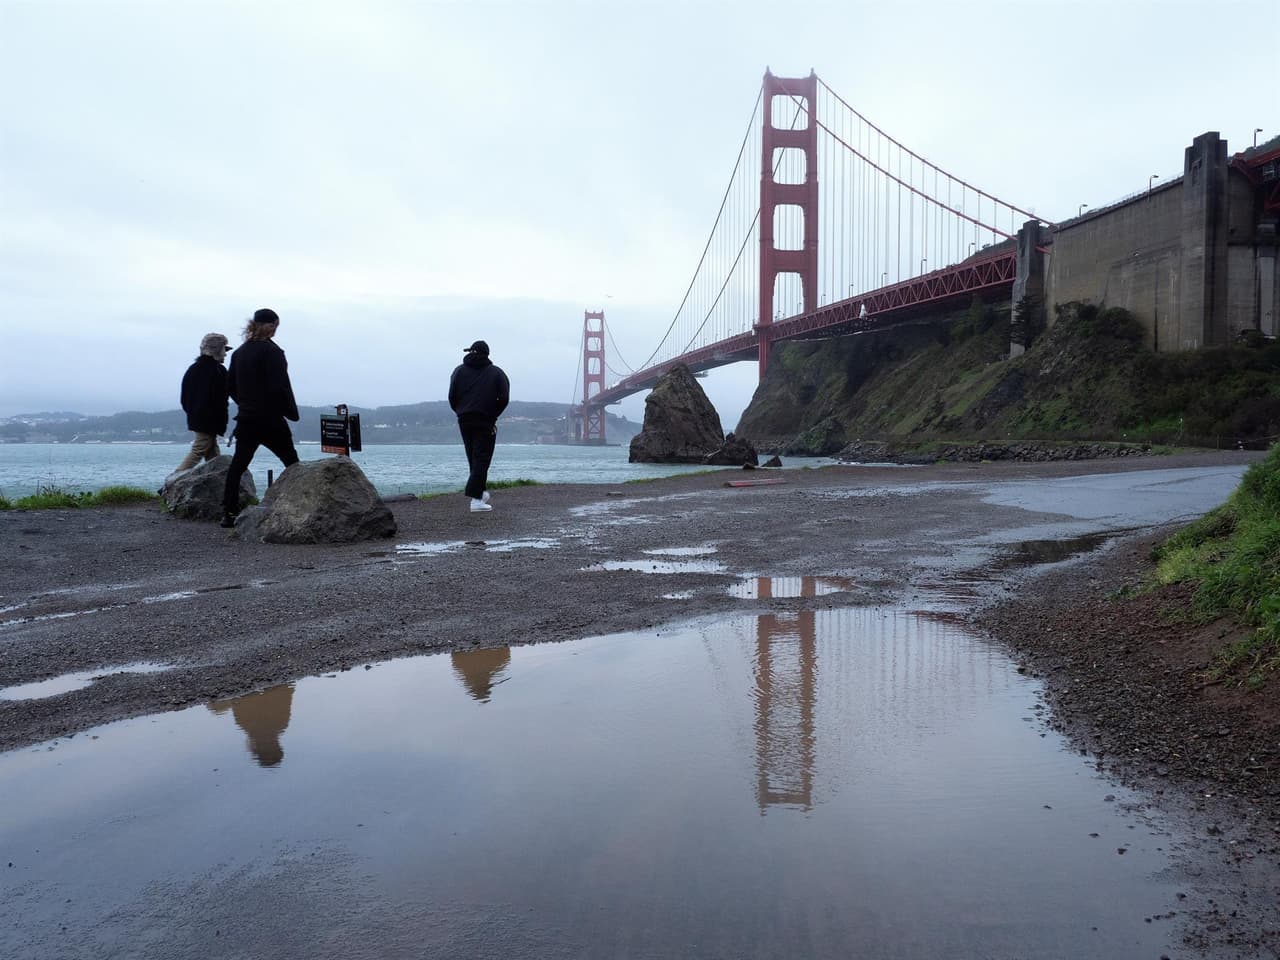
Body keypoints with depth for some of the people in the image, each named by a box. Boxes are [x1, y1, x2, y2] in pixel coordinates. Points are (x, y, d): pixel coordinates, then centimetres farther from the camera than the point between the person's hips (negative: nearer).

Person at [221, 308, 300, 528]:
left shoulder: (239, 352, 10)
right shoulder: (271, 351, -12)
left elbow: (230, 386, 14)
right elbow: (280, 386, -16)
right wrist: (292, 412, -7)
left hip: (246, 419, 6)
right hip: (270, 419, -6)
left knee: (237, 466, 8)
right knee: (292, 464, 5)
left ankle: (229, 513, 5)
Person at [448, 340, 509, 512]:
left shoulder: (459, 370, 7)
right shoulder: (496, 372, 1)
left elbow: (452, 396, -1)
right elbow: (504, 399, -7)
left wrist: (460, 412, 11)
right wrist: (493, 415, 5)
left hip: (464, 421, 3)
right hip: (486, 422, -3)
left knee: (473, 459, 17)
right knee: (482, 459, -4)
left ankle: (480, 493, 25)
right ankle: (476, 498, -13)